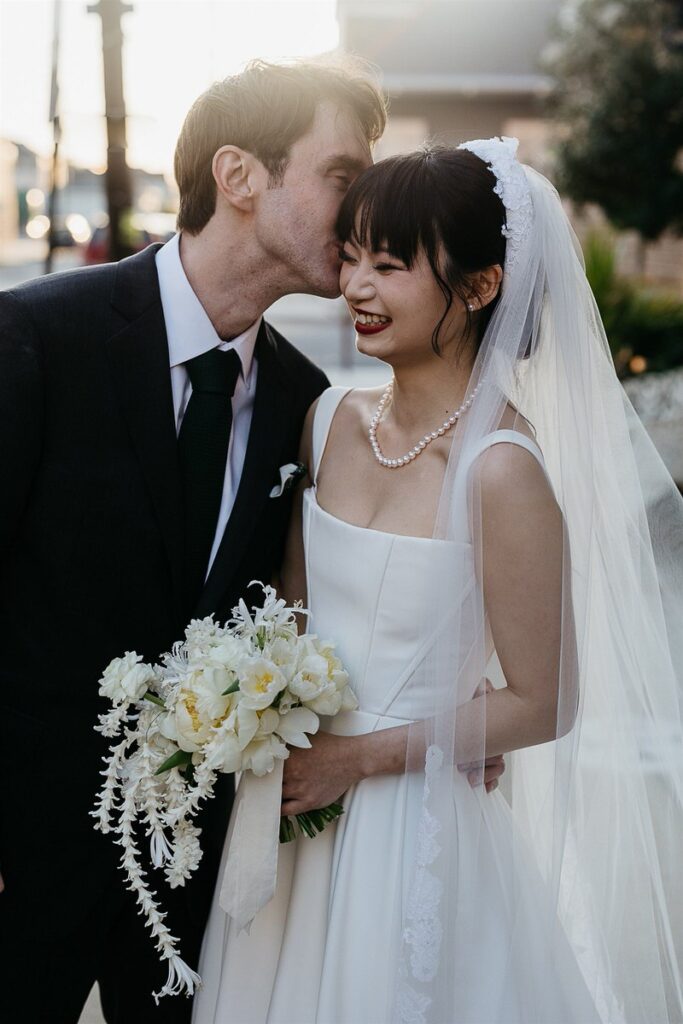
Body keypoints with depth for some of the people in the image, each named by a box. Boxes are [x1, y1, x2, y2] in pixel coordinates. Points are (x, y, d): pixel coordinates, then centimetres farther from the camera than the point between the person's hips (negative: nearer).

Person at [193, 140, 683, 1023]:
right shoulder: (330, 419, -1)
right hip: (297, 819, 6)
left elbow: (541, 704, -15)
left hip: (416, 834, -6)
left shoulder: (500, 470, -20)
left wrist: (362, 757, -14)